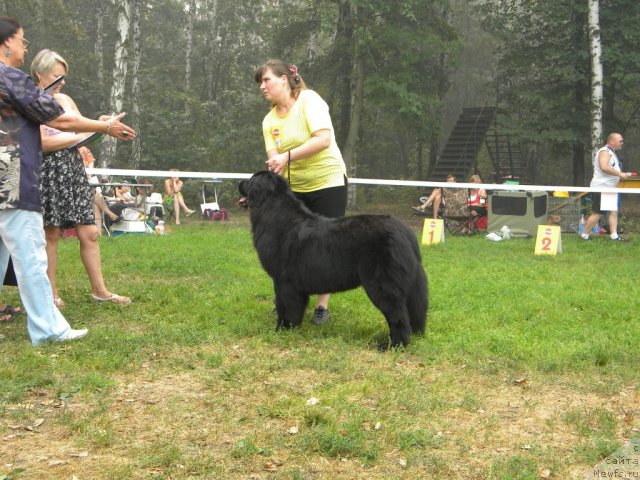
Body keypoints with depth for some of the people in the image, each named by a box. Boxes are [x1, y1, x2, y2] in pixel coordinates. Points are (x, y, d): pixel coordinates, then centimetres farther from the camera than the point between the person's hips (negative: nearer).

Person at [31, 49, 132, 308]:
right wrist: (78, 137, -14)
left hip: (74, 170, 7)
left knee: (90, 232, 4)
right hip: (49, 173, -7)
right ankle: (51, 293, 10)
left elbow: (82, 128, 22)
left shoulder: (66, 99, 16)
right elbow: (42, 142, -16)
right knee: (51, 234, 0)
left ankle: (99, 290, 12)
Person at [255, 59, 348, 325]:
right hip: (294, 188, 5)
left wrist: (288, 156, -30)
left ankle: (322, 305, 9)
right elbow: (273, 159, -5)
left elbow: (324, 139, -24)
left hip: (328, 182, -5)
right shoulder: (269, 120, 4)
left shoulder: (309, 99, -13)